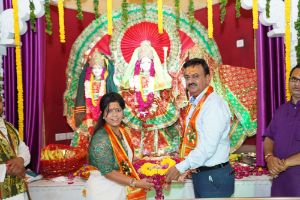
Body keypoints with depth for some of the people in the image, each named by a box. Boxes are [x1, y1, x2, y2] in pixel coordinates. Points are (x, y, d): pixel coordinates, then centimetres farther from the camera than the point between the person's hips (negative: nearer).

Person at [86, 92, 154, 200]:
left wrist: (138, 179, 2)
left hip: (120, 189, 7)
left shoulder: (122, 131, -1)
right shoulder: (101, 139, -24)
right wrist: (136, 183, -23)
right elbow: (108, 172, -24)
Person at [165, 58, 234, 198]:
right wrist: (185, 167, 1)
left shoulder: (214, 104, -19)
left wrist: (181, 168, -18)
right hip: (198, 173, 8)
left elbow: (209, 146, -24)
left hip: (214, 176, -8)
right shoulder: (194, 104, 9)